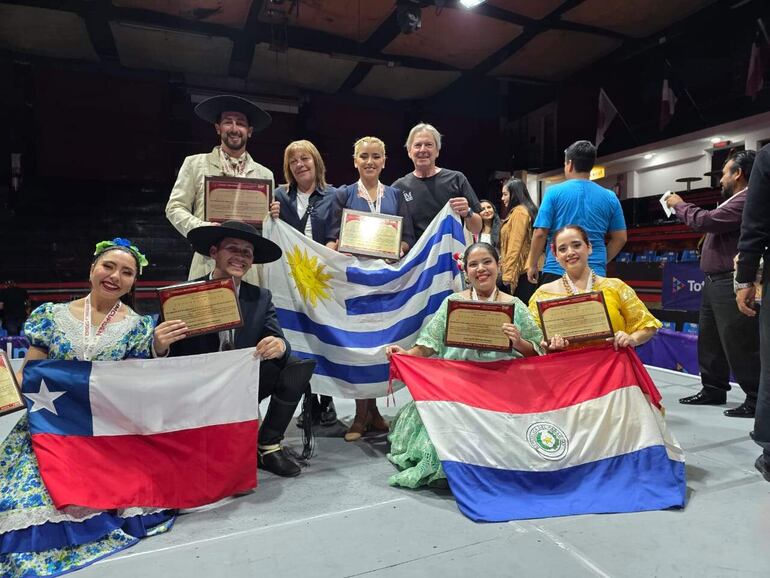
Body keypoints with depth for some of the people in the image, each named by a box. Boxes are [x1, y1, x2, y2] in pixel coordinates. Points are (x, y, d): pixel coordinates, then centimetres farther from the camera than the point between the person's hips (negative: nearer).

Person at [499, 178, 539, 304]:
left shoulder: (519, 212, -10)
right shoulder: (526, 210, 19)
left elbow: (515, 246, -17)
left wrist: (508, 273, -17)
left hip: (523, 271, -9)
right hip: (526, 269, 9)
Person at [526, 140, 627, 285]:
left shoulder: (554, 192, -4)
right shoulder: (609, 197, 5)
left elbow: (540, 234, -6)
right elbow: (620, 238, 9)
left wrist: (532, 265, 7)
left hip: (557, 272, -2)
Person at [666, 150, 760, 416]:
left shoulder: (746, 200, -16)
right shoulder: (735, 200, 20)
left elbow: (705, 220, -19)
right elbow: (711, 223, 22)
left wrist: (680, 205, -3)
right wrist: (681, 208, 14)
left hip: (730, 284, -11)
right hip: (715, 282, 11)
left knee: (739, 343, -5)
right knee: (710, 339, 15)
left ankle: (756, 399, 5)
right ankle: (713, 389, 25)